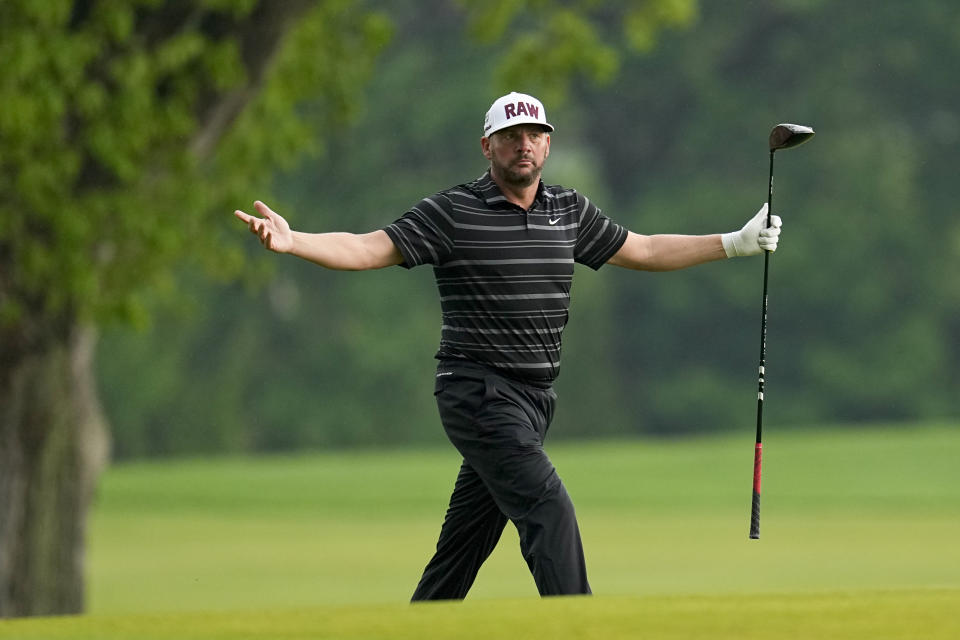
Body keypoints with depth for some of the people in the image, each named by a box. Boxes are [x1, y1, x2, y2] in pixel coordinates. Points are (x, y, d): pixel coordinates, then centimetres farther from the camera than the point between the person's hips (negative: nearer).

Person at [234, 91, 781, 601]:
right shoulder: (452, 211, -5)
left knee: (466, 543, 9)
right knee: (548, 508, -20)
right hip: (480, 391, -6)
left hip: (535, 400, 6)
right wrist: (292, 242, -25)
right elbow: (368, 249, -9)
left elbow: (643, 251, 22)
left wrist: (736, 244, 20)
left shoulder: (570, 211, 12)